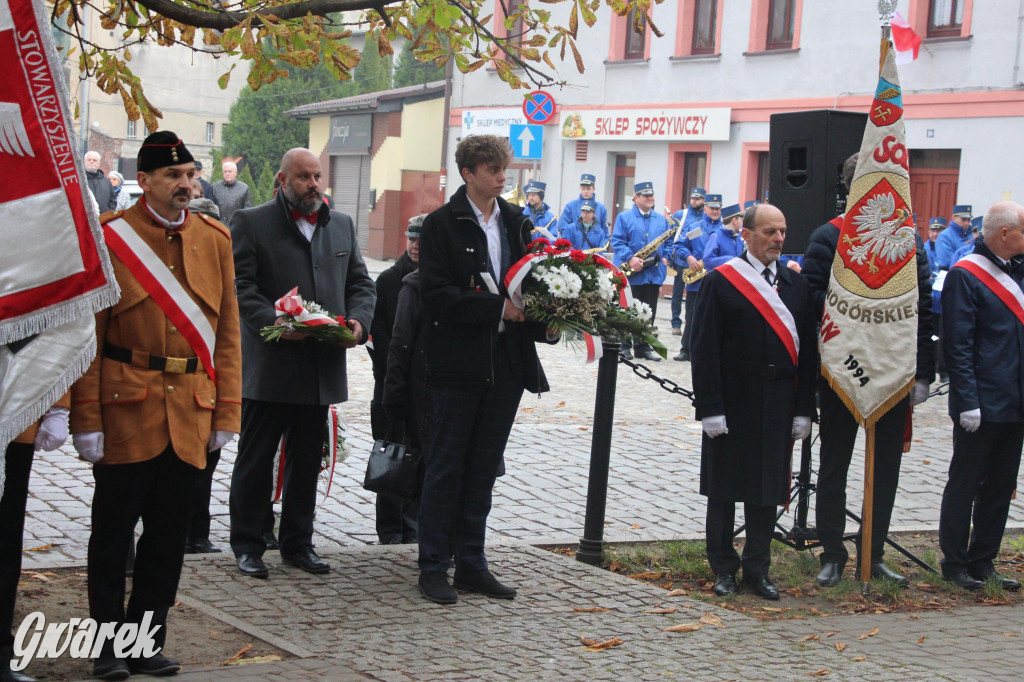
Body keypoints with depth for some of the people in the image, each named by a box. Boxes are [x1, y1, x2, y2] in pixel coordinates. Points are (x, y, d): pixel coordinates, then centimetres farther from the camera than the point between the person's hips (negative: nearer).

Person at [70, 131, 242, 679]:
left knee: (169, 532, 8)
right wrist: (86, 419, -9)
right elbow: (88, 333, -4)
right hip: (125, 408, -3)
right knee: (114, 531, 3)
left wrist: (225, 413, 5)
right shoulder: (110, 237, -3)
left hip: (190, 413, 4)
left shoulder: (215, 239, 8)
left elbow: (227, 332, 10)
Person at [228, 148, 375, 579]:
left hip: (323, 365, 5)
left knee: (307, 459, 12)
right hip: (269, 364, -5)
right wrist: (271, 320, -22)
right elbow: (240, 285, -8)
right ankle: (247, 545, 12)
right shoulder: (251, 222, 0)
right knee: (256, 459, 2)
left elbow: (360, 282, 16)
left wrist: (358, 319, -3)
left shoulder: (341, 225, 16)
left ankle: (297, 543, 23)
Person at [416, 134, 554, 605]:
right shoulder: (443, 224, -6)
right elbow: (437, 295, -14)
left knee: (483, 470, 11)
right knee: (445, 468, 2)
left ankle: (471, 564, 19)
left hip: (506, 366, 5)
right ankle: (434, 567, 9)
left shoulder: (517, 223, 11)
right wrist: (500, 308, -19)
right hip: (459, 365, -5)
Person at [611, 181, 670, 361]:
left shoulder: (661, 220, 14)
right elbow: (617, 242, -7)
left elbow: (668, 242, 17)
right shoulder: (624, 218, 0)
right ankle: (623, 345, 8)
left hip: (654, 274, 4)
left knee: (649, 313, 7)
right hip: (631, 273, -4)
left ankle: (643, 347, 14)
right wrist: (630, 258, -20)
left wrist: (665, 257, -1)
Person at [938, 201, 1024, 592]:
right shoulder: (965, 276, -12)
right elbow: (957, 344, -15)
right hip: (982, 406, -7)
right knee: (965, 485, 3)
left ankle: (982, 563, 22)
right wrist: (968, 401, -19)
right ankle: (954, 564, 13)